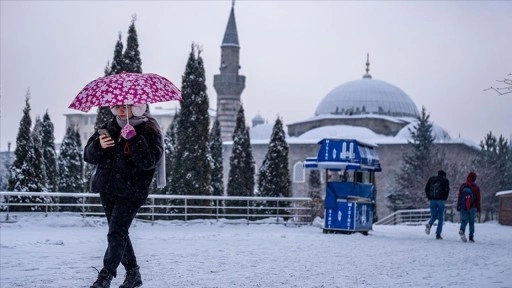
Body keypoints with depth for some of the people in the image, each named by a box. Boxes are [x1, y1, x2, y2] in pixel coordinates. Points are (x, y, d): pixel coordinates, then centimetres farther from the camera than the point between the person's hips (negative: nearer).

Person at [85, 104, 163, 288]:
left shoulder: (149, 130, -8)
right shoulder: (110, 127, 9)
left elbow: (149, 161, -21)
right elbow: (88, 155, 5)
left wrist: (134, 139, -31)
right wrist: (99, 146, -16)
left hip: (131, 192, -7)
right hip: (107, 189, 7)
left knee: (116, 233, -13)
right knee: (120, 233, 14)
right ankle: (133, 273, 27)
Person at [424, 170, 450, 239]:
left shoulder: (431, 179, 14)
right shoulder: (445, 180, 6)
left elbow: (426, 188, 6)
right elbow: (447, 190, -8)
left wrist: (429, 198, 10)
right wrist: (444, 198, 2)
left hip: (432, 200, 2)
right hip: (441, 200, -2)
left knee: (433, 216, 12)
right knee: (440, 218, 6)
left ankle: (429, 224, -21)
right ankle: (438, 234, -1)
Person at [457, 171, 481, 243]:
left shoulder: (462, 186, 3)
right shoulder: (476, 187, 0)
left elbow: (459, 197, 3)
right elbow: (478, 199, 3)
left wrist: (458, 207, 8)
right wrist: (478, 209, 9)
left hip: (463, 207, 1)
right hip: (472, 208, -1)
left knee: (464, 221, 4)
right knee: (471, 222, 6)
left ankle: (462, 231, -26)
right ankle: (471, 237, 2)